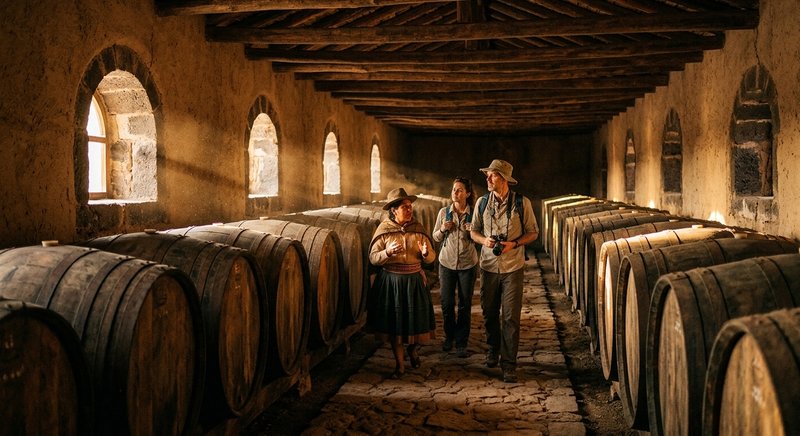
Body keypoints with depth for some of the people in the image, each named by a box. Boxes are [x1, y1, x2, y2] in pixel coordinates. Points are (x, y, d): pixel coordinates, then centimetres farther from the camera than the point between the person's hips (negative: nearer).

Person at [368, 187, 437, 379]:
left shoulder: (418, 228, -1)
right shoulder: (384, 229, -6)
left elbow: (432, 257, 1)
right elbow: (373, 258, -7)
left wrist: (426, 253, -22)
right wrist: (388, 252, -25)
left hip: (414, 280, 1)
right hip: (391, 281, -1)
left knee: (416, 320, 8)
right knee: (394, 323, 5)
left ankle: (413, 350, 39)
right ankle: (400, 365, 20)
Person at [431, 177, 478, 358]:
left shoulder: (474, 213, -5)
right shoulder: (444, 212, -1)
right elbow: (435, 237, 8)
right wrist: (442, 229, -12)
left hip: (468, 264, -1)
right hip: (447, 262, 1)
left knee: (465, 305, 4)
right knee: (447, 303, 6)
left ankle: (461, 343, 13)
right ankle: (449, 337, 28)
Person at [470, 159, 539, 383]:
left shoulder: (522, 203, -5)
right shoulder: (482, 202, 3)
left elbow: (533, 233, 1)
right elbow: (473, 231, 12)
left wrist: (514, 243, -16)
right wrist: (484, 240, -10)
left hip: (513, 267, -3)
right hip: (488, 266, 3)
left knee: (510, 316, -5)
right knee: (489, 312, 13)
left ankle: (509, 364, 2)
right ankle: (493, 349, 37)